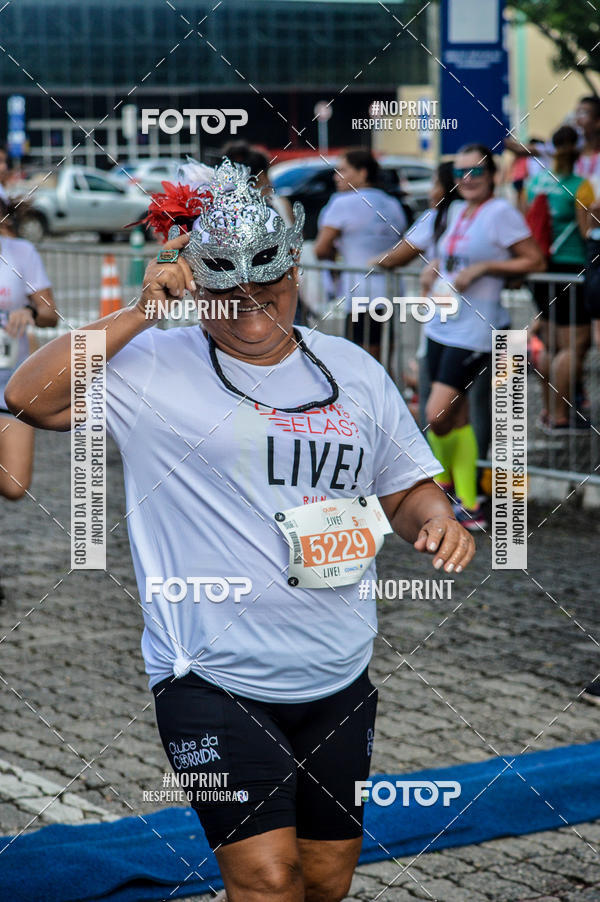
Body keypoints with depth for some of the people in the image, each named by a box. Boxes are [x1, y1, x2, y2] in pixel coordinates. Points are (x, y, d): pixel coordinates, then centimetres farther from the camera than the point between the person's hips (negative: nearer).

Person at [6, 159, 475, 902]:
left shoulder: (352, 371, 9)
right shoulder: (153, 368, -4)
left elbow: (404, 487, 19)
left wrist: (436, 519, -4)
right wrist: (139, 314, -18)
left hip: (337, 679, 5)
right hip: (212, 680, -5)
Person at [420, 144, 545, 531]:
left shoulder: (501, 212, -9)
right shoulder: (457, 212, 14)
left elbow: (535, 261, -11)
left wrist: (483, 268, -16)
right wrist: (433, 269, 10)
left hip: (474, 328, -8)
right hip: (441, 325, 8)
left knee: (438, 414, -15)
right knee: (457, 418, 9)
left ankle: (445, 487, 6)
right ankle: (467, 506, 16)